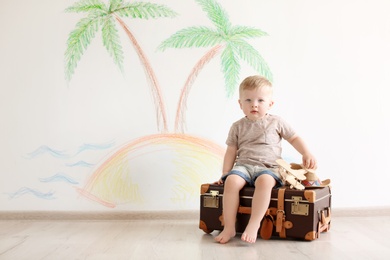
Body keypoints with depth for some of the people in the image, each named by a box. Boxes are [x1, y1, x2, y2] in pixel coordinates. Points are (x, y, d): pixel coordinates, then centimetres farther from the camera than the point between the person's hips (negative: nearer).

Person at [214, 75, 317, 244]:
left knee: (265, 181, -38)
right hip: (243, 165, 2)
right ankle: (229, 227, -27)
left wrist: (306, 153, 2)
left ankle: (253, 226, -36)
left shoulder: (276, 122, 10)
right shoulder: (238, 127, 12)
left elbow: (294, 138, 17)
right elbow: (231, 151, 13)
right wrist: (225, 173, 5)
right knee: (231, 181, -32)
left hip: (268, 167, -1)